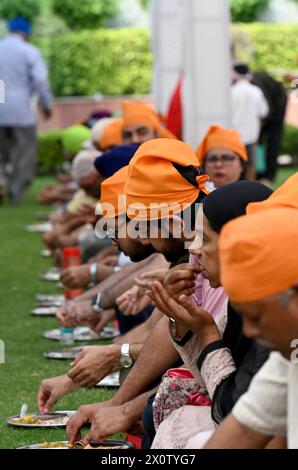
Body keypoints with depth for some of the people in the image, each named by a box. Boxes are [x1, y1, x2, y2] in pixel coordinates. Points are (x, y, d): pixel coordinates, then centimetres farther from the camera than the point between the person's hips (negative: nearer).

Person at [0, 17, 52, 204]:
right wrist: (46, 104, 4)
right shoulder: (29, 51, -5)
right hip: (21, 110, -3)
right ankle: (16, 194, 6)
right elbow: (40, 80, -10)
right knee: (24, 152, 7)